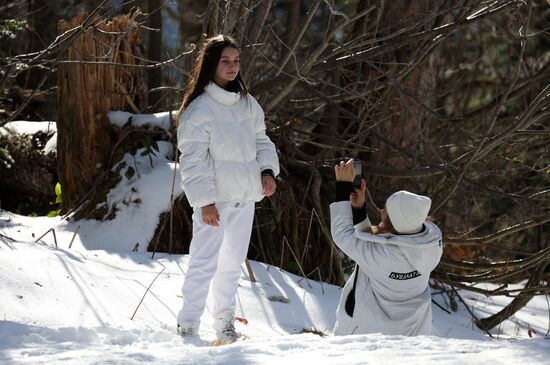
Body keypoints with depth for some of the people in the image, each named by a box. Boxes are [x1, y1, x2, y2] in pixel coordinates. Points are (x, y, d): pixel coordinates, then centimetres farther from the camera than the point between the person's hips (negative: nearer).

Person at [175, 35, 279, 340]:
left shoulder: (247, 104, 10)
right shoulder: (199, 109, -11)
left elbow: (260, 140, 21)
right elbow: (193, 160, -13)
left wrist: (267, 169, 3)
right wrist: (205, 201, -17)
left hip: (245, 195, 7)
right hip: (214, 198, -7)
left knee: (233, 261, 14)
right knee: (205, 262, -12)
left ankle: (224, 320, 26)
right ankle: (188, 326, -7)